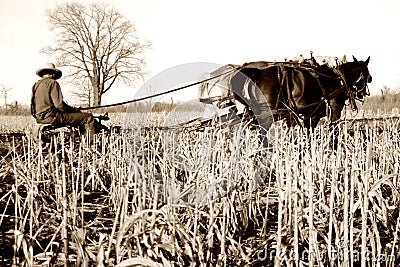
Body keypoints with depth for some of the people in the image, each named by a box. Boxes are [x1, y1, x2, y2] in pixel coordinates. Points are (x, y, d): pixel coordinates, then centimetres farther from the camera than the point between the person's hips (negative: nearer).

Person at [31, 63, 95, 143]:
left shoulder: (36, 85, 16)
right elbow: (59, 104, -17)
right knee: (89, 118, -8)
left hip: (40, 118, 9)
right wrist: (75, 110, -1)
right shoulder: (52, 83, -8)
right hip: (51, 117, -9)